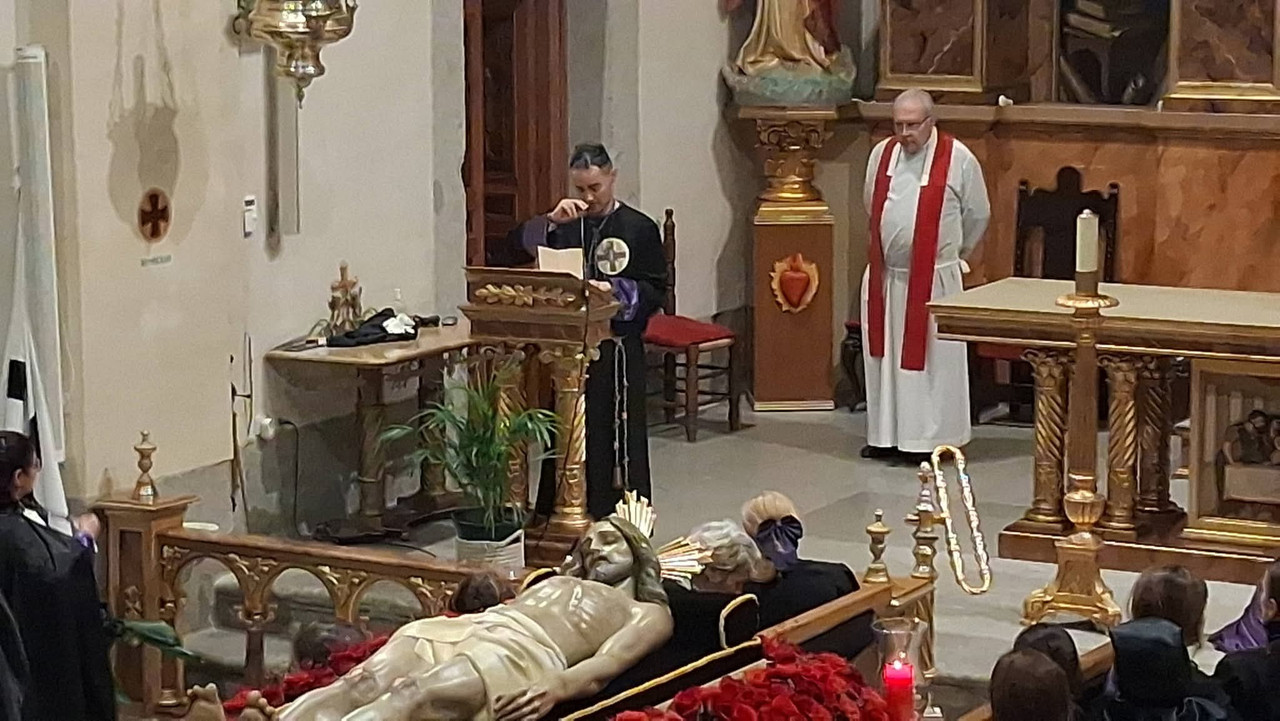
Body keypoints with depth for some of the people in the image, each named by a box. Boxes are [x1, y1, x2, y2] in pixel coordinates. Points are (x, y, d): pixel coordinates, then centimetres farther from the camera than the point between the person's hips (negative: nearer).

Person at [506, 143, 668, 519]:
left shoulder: (639, 228, -1)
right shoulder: (565, 224, 8)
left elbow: (655, 290, -2)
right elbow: (517, 249, -3)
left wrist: (617, 292, -17)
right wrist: (550, 221, -15)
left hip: (618, 350, -3)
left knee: (615, 431, -3)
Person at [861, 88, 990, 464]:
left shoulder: (958, 159, -7)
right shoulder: (882, 154, 5)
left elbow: (977, 215, 4)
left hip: (934, 279, -4)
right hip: (885, 276, 4)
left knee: (931, 358, -1)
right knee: (884, 356, 9)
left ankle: (931, 438, 6)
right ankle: (886, 436, 18)